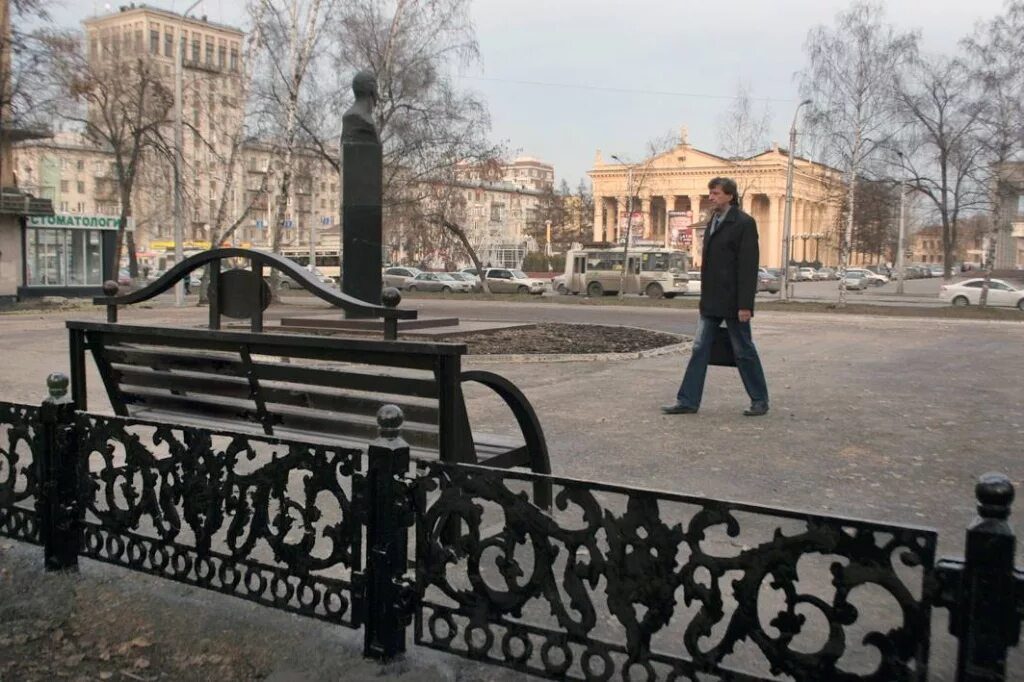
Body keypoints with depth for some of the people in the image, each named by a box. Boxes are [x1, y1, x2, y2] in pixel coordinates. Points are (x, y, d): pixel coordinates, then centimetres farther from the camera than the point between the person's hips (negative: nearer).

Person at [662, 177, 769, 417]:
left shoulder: (744, 223, -11)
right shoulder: (713, 221, 14)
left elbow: (748, 266, -15)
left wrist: (745, 304, -19)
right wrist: (705, 296, 15)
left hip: (732, 301, -7)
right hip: (711, 301, 7)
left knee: (743, 351, 3)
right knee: (700, 348, 4)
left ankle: (760, 401, 17)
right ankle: (688, 400, 7)